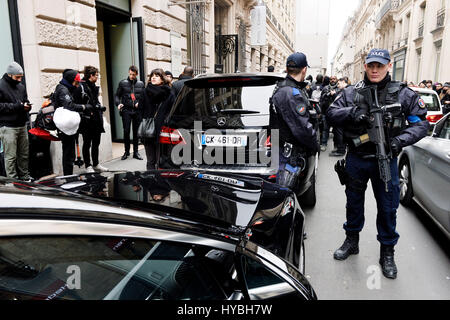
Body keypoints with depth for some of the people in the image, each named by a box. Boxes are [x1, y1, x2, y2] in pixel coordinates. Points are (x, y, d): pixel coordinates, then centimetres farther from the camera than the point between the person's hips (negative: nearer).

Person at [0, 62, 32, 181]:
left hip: (22, 126, 7)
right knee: (10, 156, -3)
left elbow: (26, 101, 25)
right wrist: (17, 106, -19)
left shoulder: (21, 86, 14)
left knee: (24, 154, 12)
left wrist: (27, 106, 1)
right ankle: (12, 180, 3)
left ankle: (25, 177, 23)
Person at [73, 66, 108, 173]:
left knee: (96, 143, 14)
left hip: (96, 120, 8)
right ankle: (88, 166, 12)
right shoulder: (80, 87, -11)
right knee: (87, 144, 3)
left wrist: (100, 108, 10)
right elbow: (77, 105, -16)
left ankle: (96, 164, 25)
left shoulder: (94, 87, 15)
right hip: (87, 121, -8)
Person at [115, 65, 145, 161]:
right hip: (126, 111, -1)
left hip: (137, 111, 1)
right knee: (126, 131, -3)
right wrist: (118, 103, -10)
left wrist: (140, 103, -7)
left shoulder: (141, 84, 11)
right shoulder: (122, 83, 7)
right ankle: (126, 151, 12)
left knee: (136, 131, 5)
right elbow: (117, 95, 8)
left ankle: (136, 152, 15)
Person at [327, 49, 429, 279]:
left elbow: (421, 123, 0)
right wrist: (351, 112, -22)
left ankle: (387, 253, 27)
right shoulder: (351, 93, 1)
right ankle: (351, 241, 37)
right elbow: (331, 113, -3)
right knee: (354, 202, 16)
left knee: (388, 207, 7)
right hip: (356, 159, 1)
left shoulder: (404, 95, -1)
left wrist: (401, 140, -18)